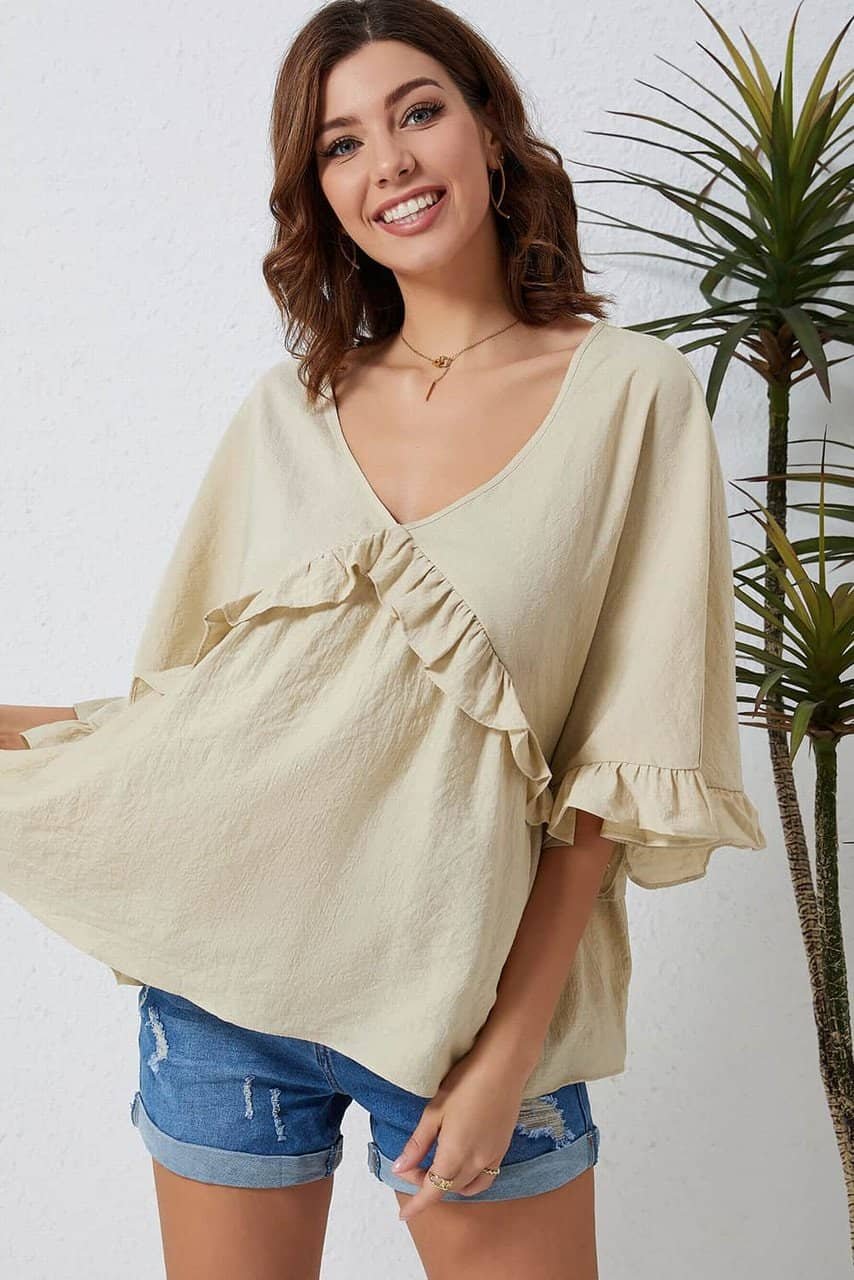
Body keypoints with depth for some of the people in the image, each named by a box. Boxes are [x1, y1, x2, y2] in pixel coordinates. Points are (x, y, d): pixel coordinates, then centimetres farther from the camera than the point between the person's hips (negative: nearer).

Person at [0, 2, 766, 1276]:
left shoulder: (632, 393, -4)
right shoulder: (285, 413, 6)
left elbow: (625, 760, -8)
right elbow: (185, 698, 8)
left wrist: (512, 1048, -11)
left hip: (469, 986, -2)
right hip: (223, 976, 3)